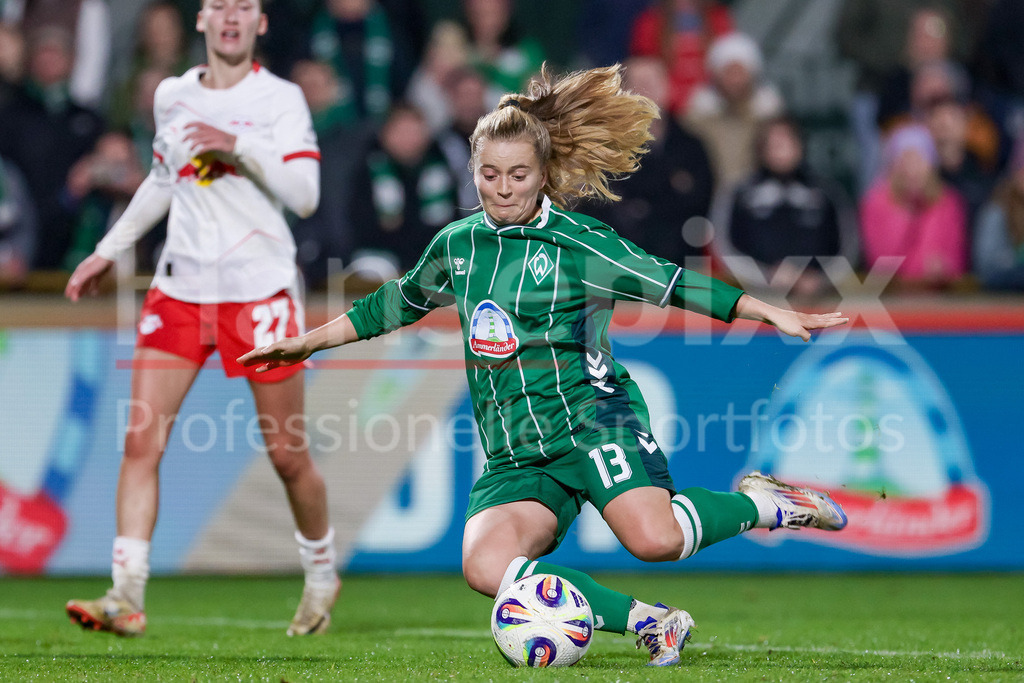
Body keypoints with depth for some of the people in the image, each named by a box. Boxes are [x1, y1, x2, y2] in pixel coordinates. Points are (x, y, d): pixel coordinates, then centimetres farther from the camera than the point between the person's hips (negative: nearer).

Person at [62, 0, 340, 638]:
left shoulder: (281, 99, -4)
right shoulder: (172, 96, 10)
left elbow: (304, 195, -14)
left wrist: (240, 146, -24)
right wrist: (109, 250, 27)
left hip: (260, 291, -4)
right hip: (180, 289, 4)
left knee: (287, 454, 3)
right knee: (141, 439, -10)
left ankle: (322, 573, 28)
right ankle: (127, 597, -11)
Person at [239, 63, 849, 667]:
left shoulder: (580, 244, -3)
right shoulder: (457, 245, 13)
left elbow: (672, 285, -4)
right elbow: (398, 303, 29)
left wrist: (773, 313, -11)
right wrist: (308, 342, 34)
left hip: (590, 415, -5)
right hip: (514, 454, 5)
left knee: (654, 539, -31)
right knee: (485, 566, -24)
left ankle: (760, 504, 0)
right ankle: (644, 621, -16)